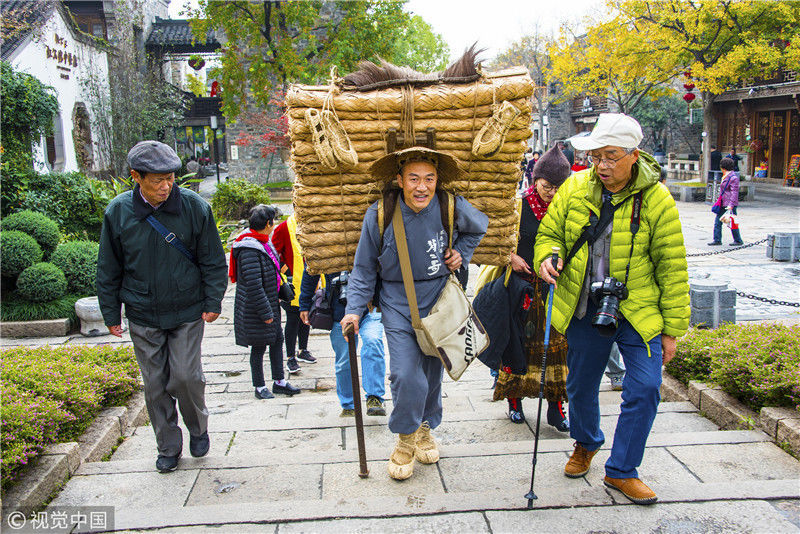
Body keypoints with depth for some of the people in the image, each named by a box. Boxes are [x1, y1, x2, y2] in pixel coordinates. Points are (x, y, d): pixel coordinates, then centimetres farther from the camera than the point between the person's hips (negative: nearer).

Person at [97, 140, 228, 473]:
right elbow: (108, 268, 5)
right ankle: (168, 448, 25)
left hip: (187, 312, -2)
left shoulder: (194, 207, -9)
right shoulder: (118, 212, -5)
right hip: (143, 317, 2)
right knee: (155, 384, 8)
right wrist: (111, 314, 7)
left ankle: (198, 428, 26)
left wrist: (213, 302, -2)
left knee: (185, 376, -4)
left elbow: (213, 260, 0)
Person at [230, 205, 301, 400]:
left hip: (270, 304, 9)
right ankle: (259, 387, 19)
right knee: (259, 346, 4)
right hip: (255, 310, -9)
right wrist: (265, 312, -21)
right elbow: (253, 285, -26)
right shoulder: (249, 250, -23)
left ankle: (279, 382, 27)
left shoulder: (263, 243, 8)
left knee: (277, 340, 14)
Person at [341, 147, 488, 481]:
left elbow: (479, 227, 15)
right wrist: (354, 310, -8)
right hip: (398, 305, -2)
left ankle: (425, 429, 40)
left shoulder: (451, 208, -10)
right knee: (407, 376, -15)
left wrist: (461, 253, 0)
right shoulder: (379, 215, -12)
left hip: (439, 301, 2)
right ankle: (406, 440, 12)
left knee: (432, 374, 13)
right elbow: (364, 269, 0)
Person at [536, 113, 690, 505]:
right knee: (580, 387, 14)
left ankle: (621, 471, 14)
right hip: (585, 309, 2)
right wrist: (547, 257, -17)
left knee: (644, 388, -8)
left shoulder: (656, 200, -10)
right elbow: (549, 233, 8)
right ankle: (586, 443, 46)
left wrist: (672, 328, -4)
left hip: (638, 312, -2)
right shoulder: (574, 189, -4)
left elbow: (672, 269, -5)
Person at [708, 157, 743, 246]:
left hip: (729, 204, -9)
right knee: (718, 221, 6)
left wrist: (731, 205, -24)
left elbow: (734, 192, -19)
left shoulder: (733, 177, -15)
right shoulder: (726, 176, 14)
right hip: (723, 204, 9)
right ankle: (717, 240, 9)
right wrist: (719, 202, 24)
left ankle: (738, 240, 12)